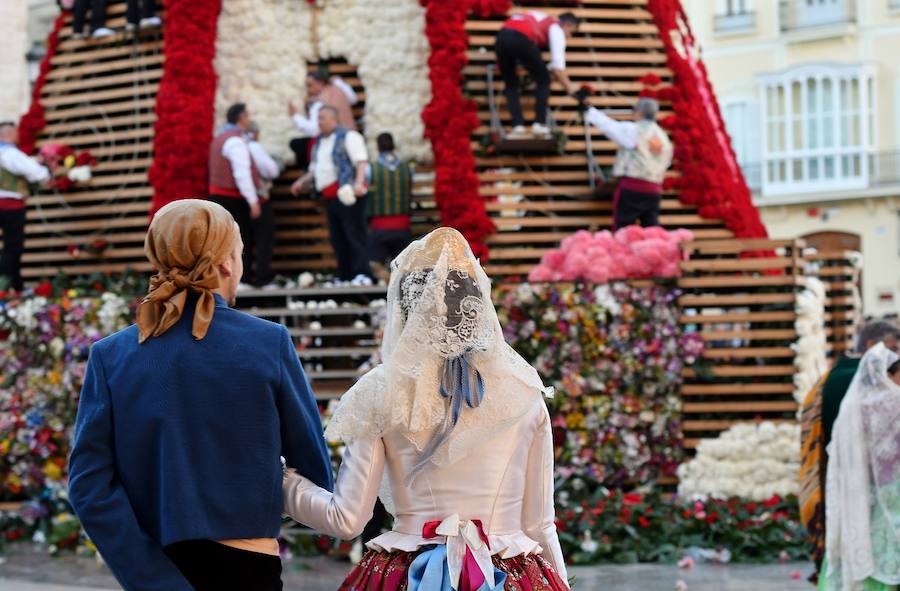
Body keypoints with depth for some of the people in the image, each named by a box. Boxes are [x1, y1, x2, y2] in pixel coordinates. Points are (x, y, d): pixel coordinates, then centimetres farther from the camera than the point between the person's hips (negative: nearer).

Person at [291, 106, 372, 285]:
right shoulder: (319, 143, 22)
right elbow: (314, 170, 30)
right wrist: (302, 182, 12)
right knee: (337, 238, 7)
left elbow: (362, 161, -13)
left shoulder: (348, 136, -2)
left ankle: (362, 274, -18)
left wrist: (359, 182, -29)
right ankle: (345, 277, 12)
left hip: (347, 194, -8)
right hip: (330, 197, 8)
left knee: (355, 234, -13)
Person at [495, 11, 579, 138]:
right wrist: (569, 87, 11)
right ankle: (539, 124, 6)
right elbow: (557, 65, 5)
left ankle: (518, 126, 8)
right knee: (543, 80, 14)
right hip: (521, 39, -6)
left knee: (510, 84, 20)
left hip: (501, 37, 6)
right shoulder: (557, 28, 15)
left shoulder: (540, 19, 38)